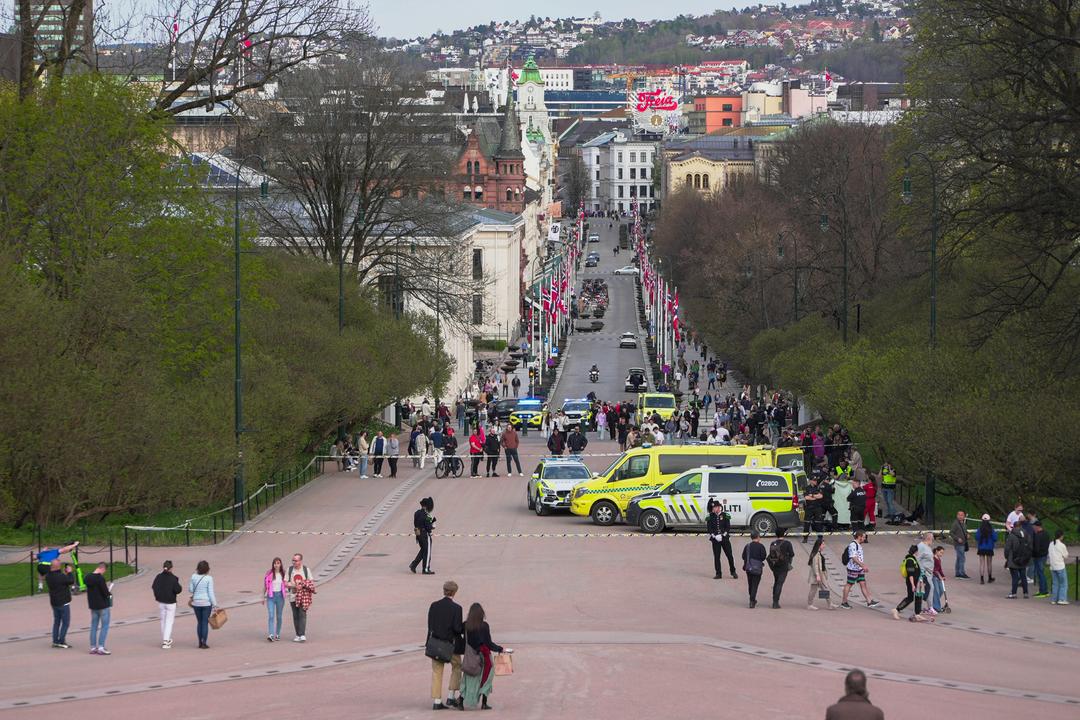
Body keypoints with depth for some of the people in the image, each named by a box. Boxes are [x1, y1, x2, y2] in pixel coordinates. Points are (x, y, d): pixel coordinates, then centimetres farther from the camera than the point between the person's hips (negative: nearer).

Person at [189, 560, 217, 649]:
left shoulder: (194, 577, -4)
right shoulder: (209, 578, -12)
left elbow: (190, 589, 3)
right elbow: (211, 592, -12)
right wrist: (214, 604, -6)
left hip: (196, 602, 3)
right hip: (206, 603, -3)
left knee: (199, 622, 14)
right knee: (205, 622, 3)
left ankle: (200, 643, 16)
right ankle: (204, 643, -1)